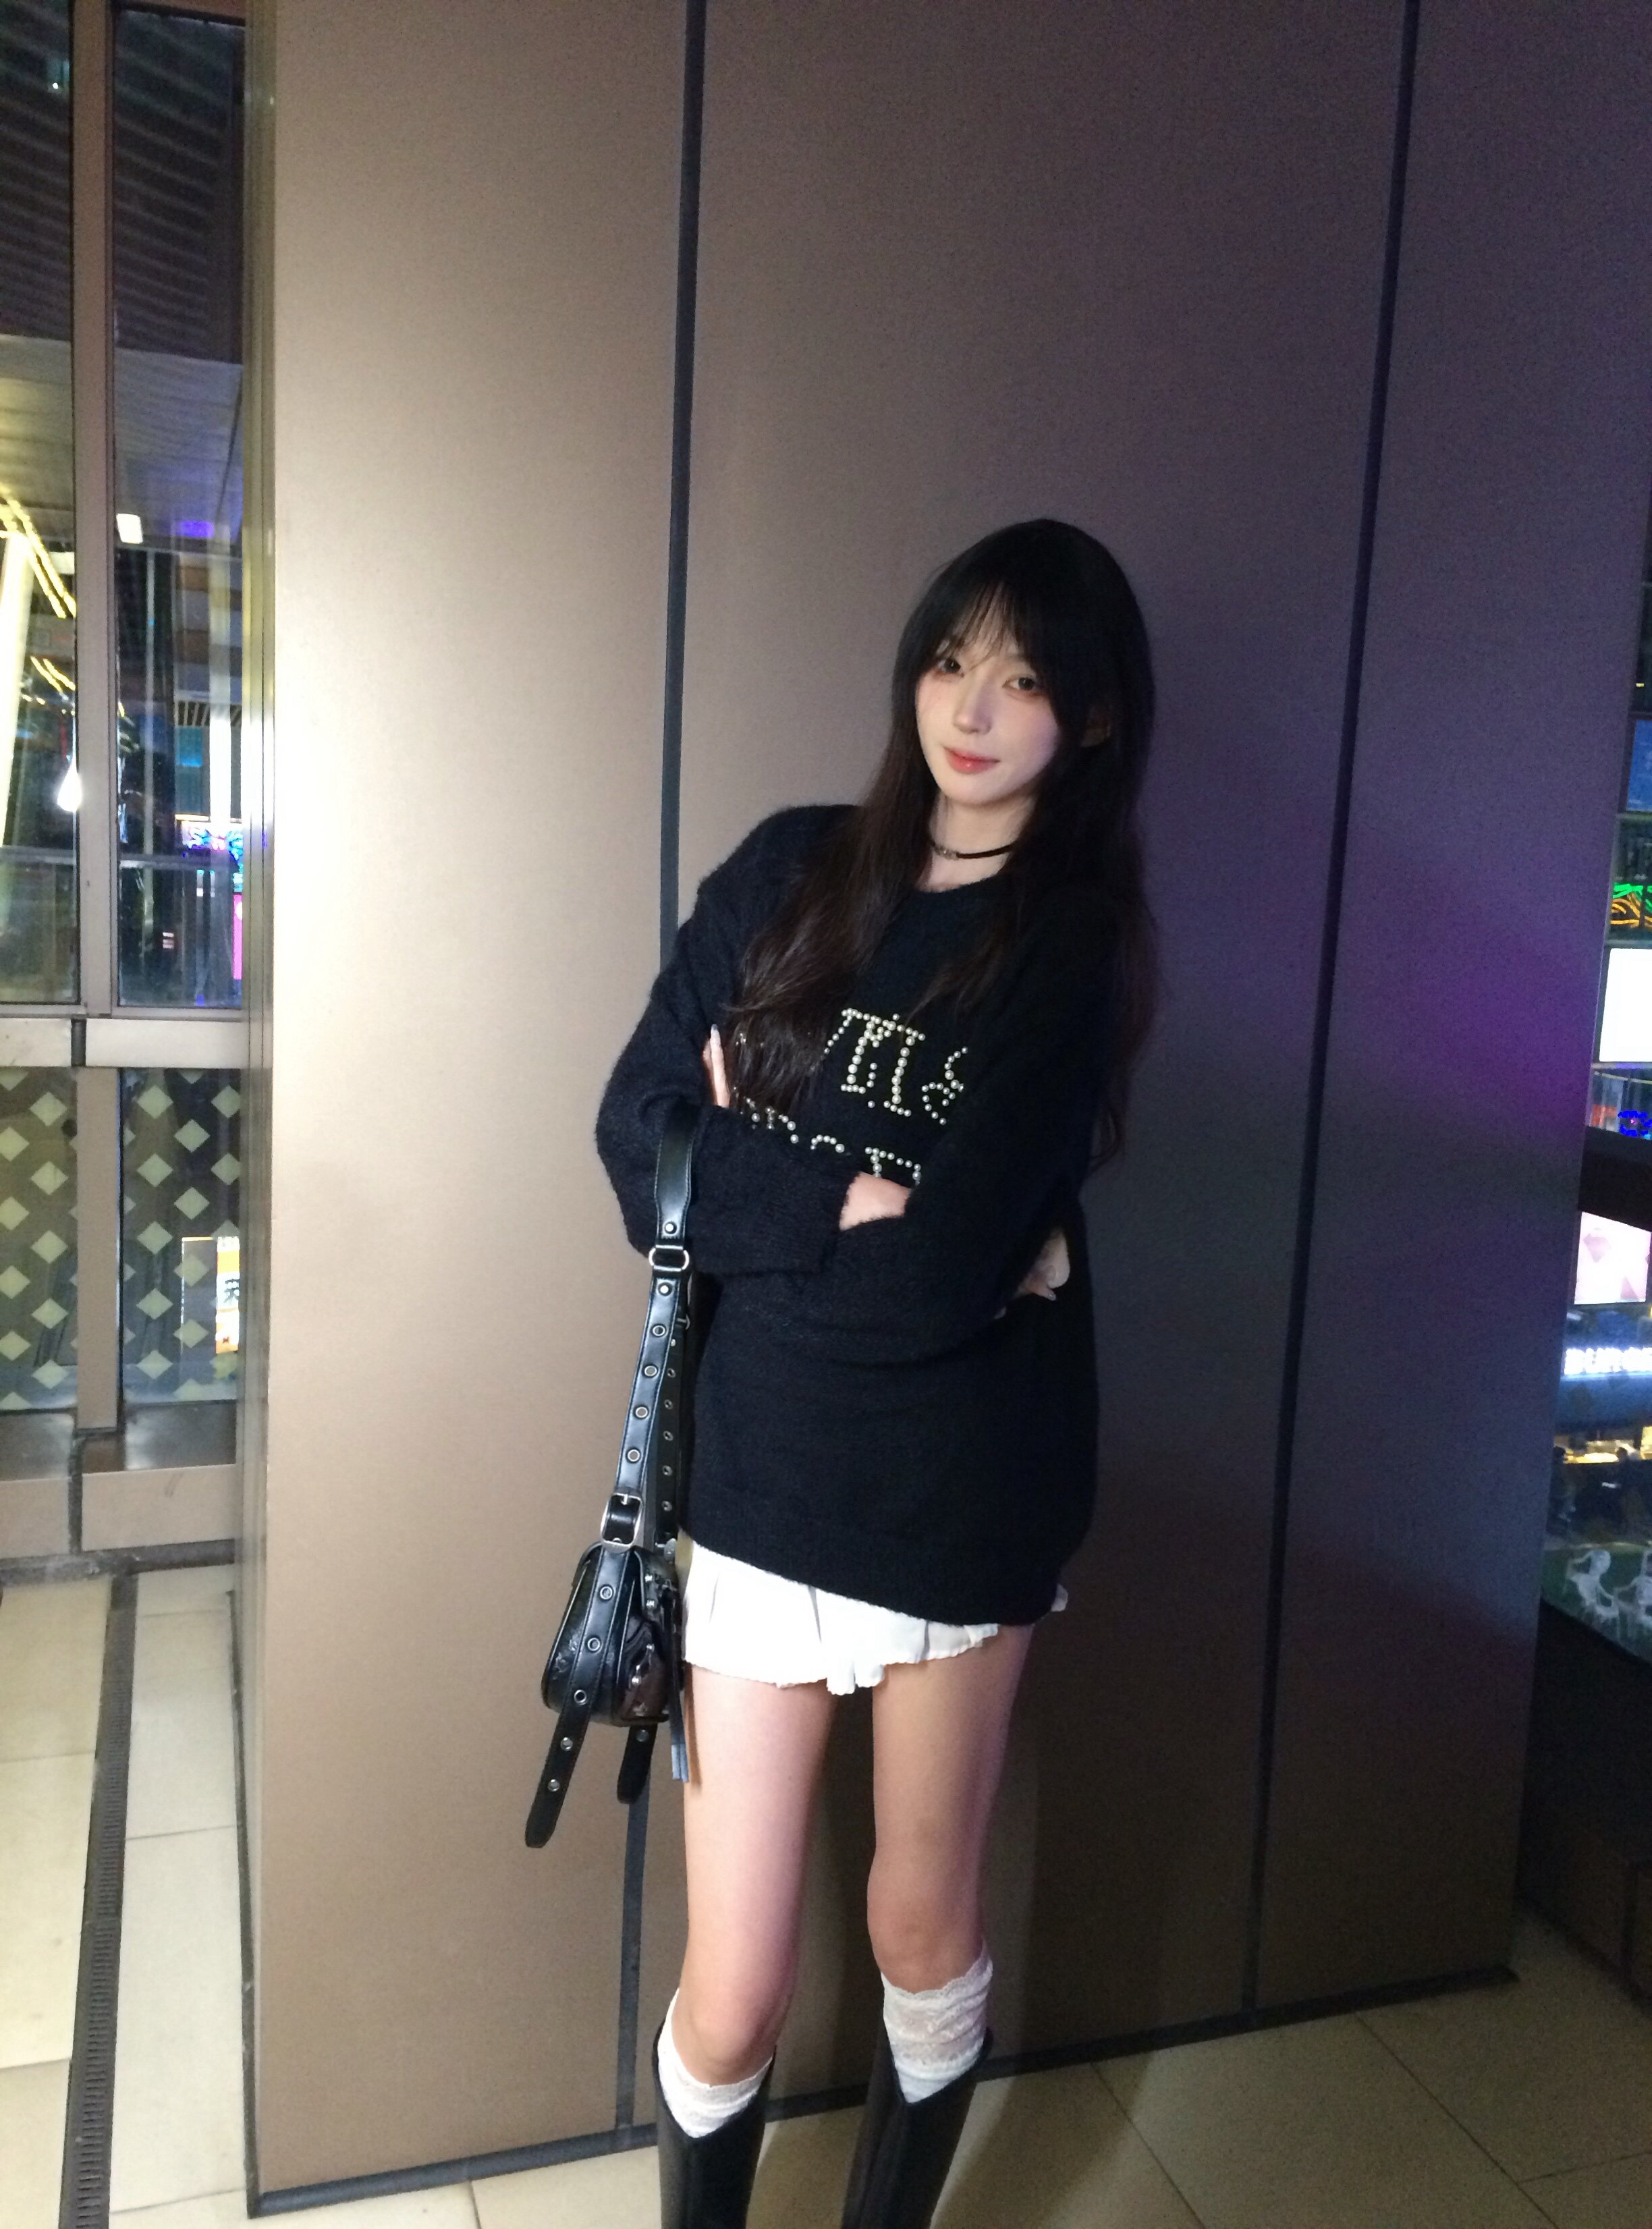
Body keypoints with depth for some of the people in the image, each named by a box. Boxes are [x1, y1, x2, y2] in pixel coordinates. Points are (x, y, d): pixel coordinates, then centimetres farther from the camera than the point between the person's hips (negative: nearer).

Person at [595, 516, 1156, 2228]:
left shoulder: (1073, 945, -9)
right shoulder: (792, 870, 1)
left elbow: (940, 1276, -20)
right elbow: (640, 1136, -5)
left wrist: (751, 1175, -9)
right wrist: (849, 1207, -15)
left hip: (960, 1493, -1)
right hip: (760, 1478, 2)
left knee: (923, 1927, 18)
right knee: (734, 1996, 8)